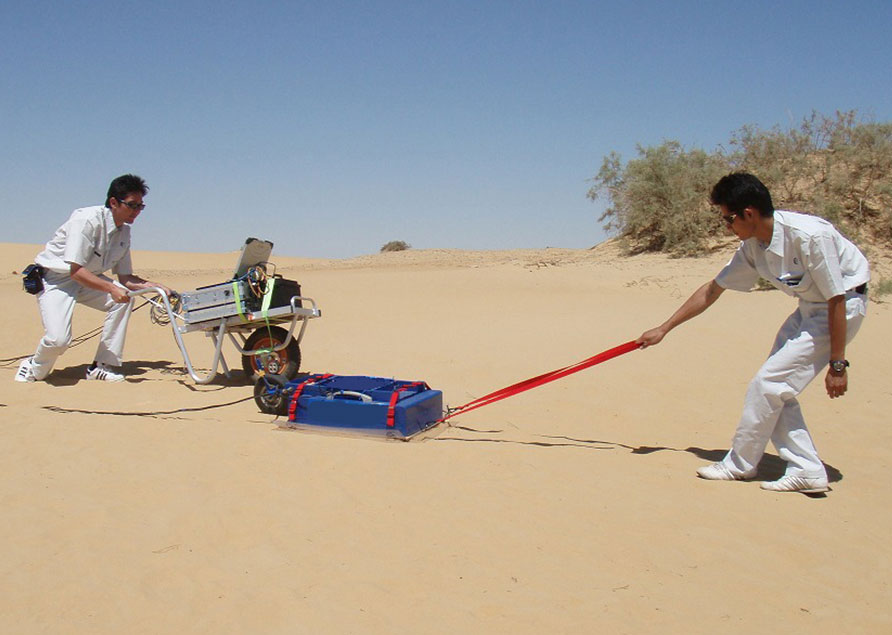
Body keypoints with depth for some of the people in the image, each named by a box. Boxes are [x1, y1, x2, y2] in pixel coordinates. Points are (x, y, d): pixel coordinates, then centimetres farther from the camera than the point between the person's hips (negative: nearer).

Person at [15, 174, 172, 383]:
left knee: (124, 299, -17)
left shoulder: (124, 231, -1)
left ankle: (102, 366, -7)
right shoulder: (87, 220, -24)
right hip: (55, 279, -7)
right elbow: (75, 270, -29)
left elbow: (125, 278, 3)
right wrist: (111, 288, -34)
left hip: (87, 278, 7)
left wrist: (153, 286, -12)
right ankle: (34, 369, 11)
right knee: (58, 339, -24)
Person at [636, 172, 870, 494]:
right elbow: (712, 290, 4)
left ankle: (740, 464, 8)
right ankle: (807, 470, 12)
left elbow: (837, 300, -24)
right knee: (776, 388, 4)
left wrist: (837, 364, -20)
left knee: (768, 383, -9)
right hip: (810, 307, 8)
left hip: (845, 306, -8)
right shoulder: (753, 246, -6)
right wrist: (663, 329, 7)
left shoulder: (810, 235, -30)